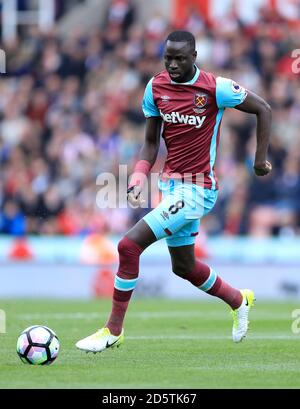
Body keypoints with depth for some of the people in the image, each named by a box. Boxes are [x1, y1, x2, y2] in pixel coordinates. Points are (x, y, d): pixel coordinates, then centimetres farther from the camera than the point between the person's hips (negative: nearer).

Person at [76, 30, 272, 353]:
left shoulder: (215, 88, -14)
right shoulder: (156, 87, 2)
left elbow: (263, 109, -2)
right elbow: (151, 143, 10)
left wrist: (260, 158, 0)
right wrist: (137, 179, -5)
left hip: (197, 189, -7)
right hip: (172, 184, 7)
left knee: (129, 245, -17)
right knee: (183, 266, 19)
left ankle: (113, 330, -6)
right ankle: (238, 300, 46)